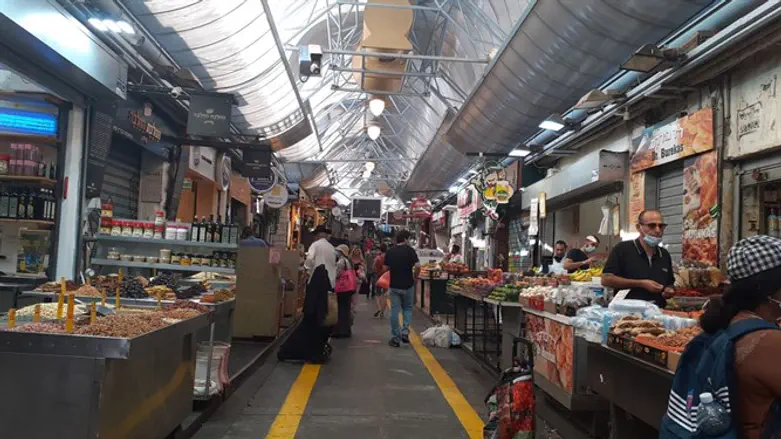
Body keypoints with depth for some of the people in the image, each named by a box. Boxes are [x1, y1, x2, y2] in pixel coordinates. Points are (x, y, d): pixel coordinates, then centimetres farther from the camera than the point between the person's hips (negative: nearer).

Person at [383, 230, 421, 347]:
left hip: (394, 285, 2)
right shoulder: (410, 250, -8)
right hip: (408, 285, -2)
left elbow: (385, 268, 5)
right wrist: (415, 276, 0)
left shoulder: (390, 252, 2)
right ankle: (405, 332, 1)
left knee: (394, 311, 6)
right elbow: (417, 266, -17)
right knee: (407, 309, 17)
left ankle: (395, 338, 7)